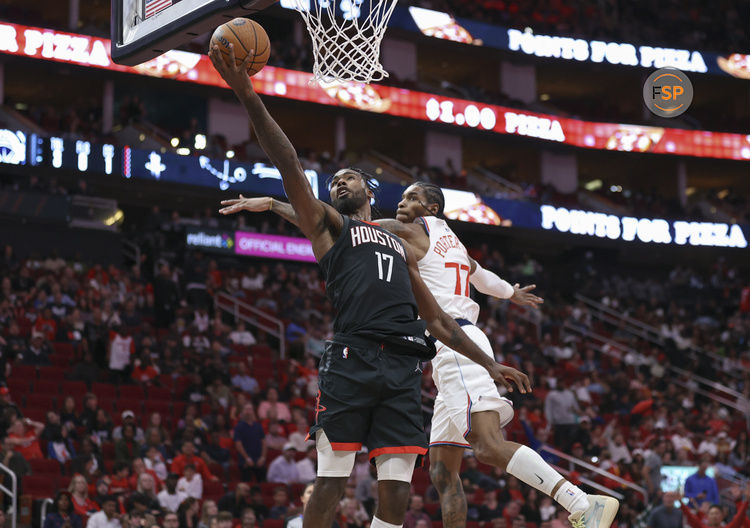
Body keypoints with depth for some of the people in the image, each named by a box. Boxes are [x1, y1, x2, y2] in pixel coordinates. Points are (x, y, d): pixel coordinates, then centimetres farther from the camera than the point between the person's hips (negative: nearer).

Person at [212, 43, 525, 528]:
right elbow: (290, 167, 6)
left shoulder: (402, 247, 32)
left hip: (403, 366, 4)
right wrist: (251, 99, -6)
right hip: (353, 359, -4)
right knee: (330, 488, -8)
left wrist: (490, 365, 28)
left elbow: (437, 319, 33)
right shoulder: (327, 224, 19)